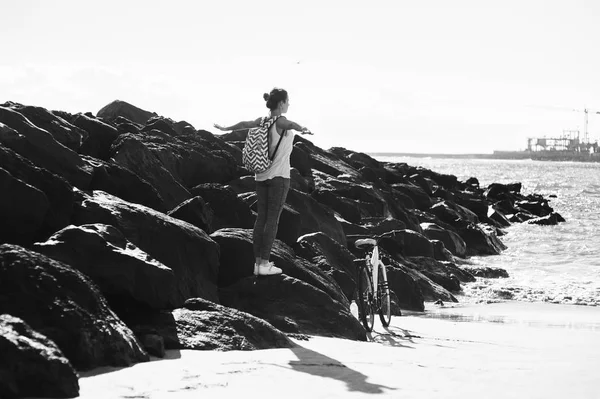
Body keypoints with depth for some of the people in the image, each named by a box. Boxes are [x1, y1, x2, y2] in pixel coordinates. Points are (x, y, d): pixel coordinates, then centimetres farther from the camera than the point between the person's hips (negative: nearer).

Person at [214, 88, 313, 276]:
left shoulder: (263, 120, 5)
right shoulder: (280, 121, -15)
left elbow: (244, 124, 20)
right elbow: (291, 124, -38)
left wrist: (225, 128, 40)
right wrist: (303, 130, -62)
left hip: (261, 175, 7)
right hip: (278, 176, -7)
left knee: (261, 217, 8)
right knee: (273, 219, -5)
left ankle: (258, 262, 7)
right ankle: (264, 264, -7)